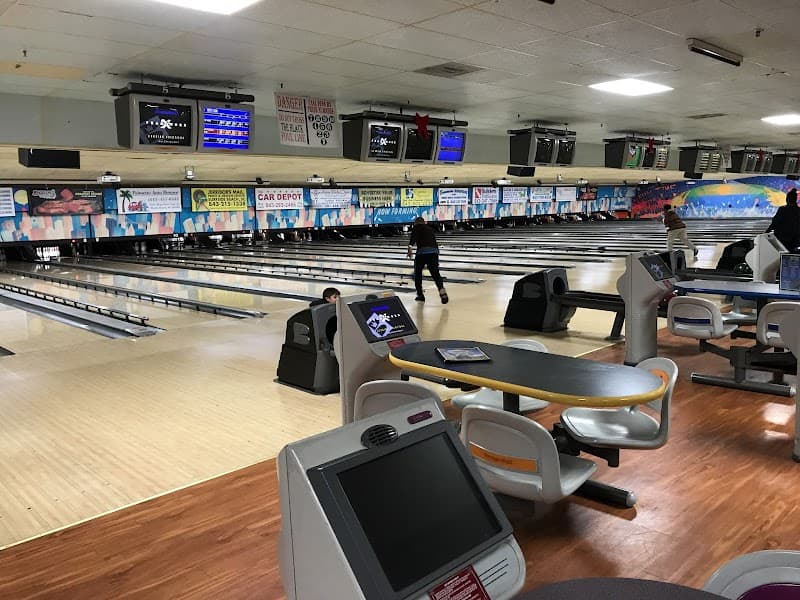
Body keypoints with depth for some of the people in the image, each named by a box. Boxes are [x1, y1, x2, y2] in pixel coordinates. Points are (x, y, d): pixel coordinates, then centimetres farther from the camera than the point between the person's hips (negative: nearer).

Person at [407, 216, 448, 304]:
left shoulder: (416, 227, 11)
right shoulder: (430, 228, 29)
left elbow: (413, 237, -10)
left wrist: (410, 247, -26)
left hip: (422, 252, -4)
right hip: (434, 252, 4)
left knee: (418, 273, 15)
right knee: (435, 274, -3)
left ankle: (420, 295, 18)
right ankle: (442, 291, -27)